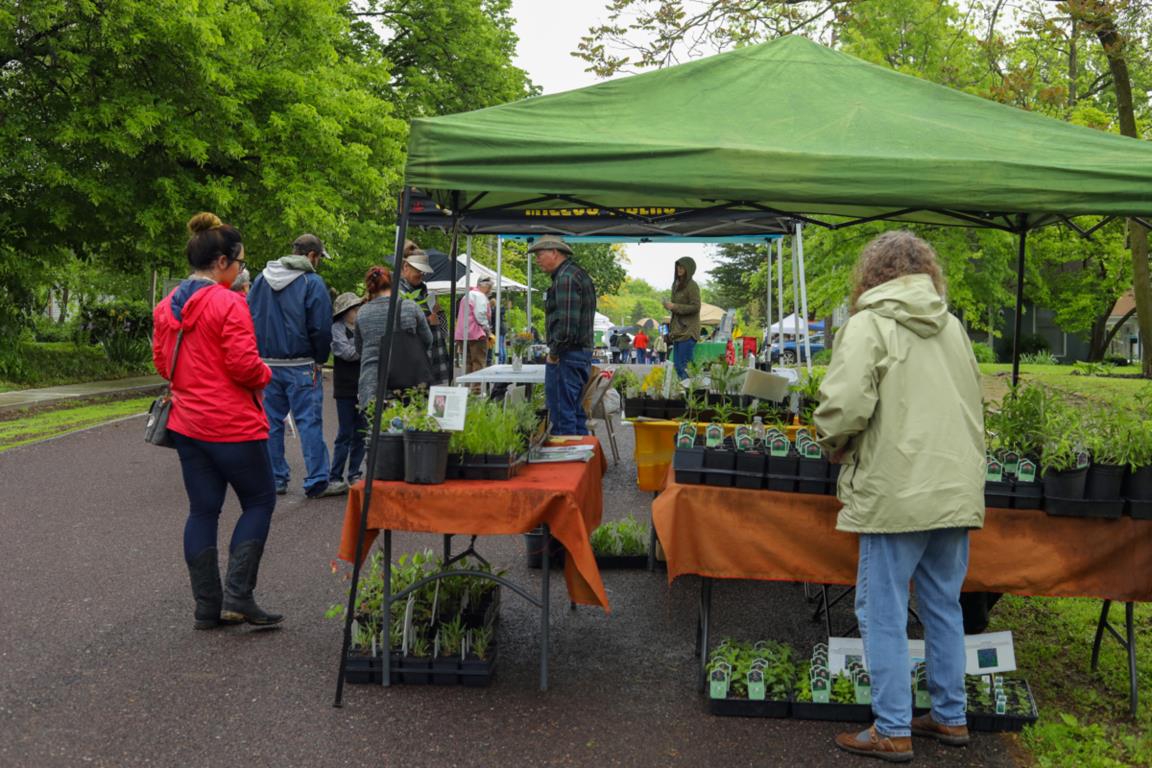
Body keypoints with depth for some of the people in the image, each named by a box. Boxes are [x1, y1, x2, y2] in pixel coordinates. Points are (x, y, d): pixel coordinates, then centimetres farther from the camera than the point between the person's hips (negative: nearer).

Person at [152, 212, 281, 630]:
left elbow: (161, 361, 13)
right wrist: (265, 375, 0)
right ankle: (237, 596, 1)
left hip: (187, 422, 8)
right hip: (232, 425, -7)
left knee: (202, 510, 11)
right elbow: (244, 364, -20)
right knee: (259, 500, 7)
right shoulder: (228, 303, -17)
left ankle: (207, 607, 16)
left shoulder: (167, 305, 8)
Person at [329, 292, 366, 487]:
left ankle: (354, 474, 17)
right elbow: (347, 352, -15)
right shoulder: (337, 329, -4)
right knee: (345, 433, -2)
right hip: (346, 388, -5)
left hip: (364, 388, 5)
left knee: (361, 434, 8)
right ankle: (334, 476, 6)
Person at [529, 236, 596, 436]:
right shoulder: (578, 274, 19)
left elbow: (566, 322, -23)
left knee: (562, 413, -7)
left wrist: (554, 352, -14)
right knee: (575, 412, 16)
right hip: (583, 352, 11)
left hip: (566, 356, -11)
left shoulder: (566, 278, -14)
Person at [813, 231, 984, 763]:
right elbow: (970, 404, 17)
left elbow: (845, 405, -20)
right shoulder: (952, 326, 12)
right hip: (958, 493, 7)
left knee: (883, 615, 3)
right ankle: (950, 717, 28)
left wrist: (834, 444, 0)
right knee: (943, 608, 18)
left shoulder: (869, 324, -8)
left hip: (897, 495, -7)